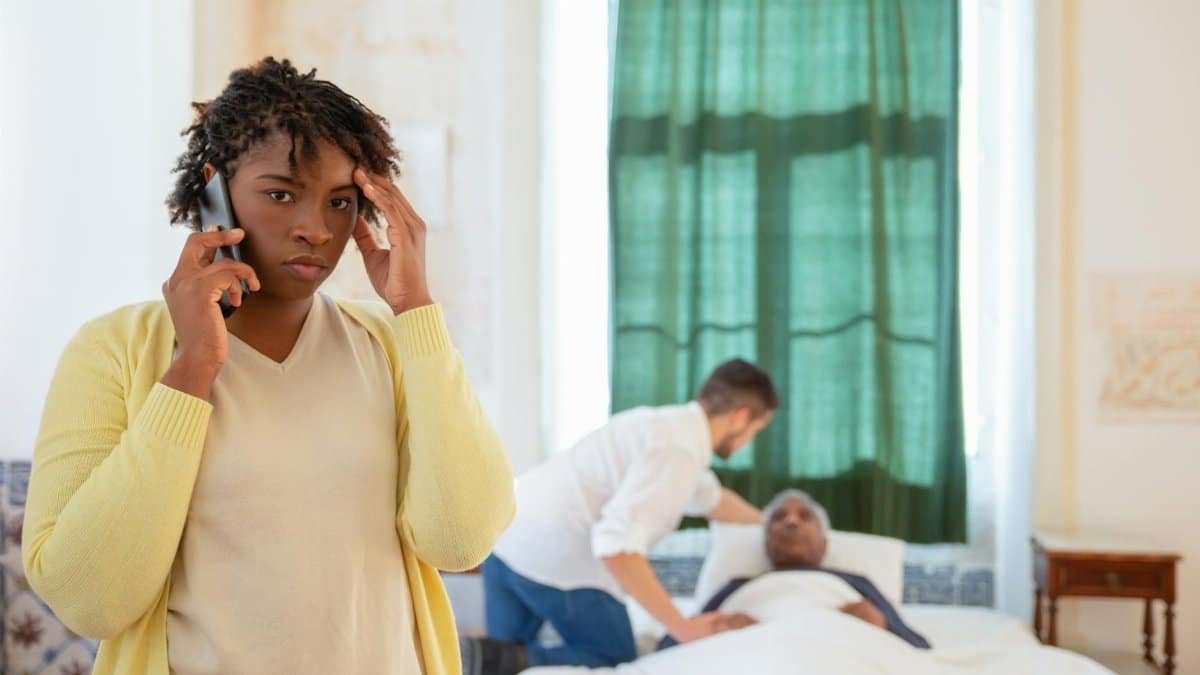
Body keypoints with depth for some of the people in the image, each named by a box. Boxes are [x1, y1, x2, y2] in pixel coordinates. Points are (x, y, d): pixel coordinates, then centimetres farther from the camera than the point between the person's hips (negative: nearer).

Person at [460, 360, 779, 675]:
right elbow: (617, 546, -24)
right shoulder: (677, 449, -13)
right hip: (556, 559, -9)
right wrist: (681, 626, -17)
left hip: (508, 538, 9)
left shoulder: (668, 423, 17)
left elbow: (711, 497, 38)